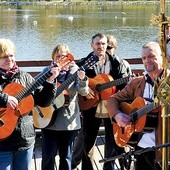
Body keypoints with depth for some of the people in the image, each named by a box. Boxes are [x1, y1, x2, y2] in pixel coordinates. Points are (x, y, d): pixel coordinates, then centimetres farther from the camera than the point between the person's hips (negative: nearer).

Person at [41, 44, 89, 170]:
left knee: (66, 155, 10)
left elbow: (84, 92, -12)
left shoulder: (74, 71, 0)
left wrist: (82, 79, -33)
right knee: (48, 154, 1)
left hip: (69, 120, 0)